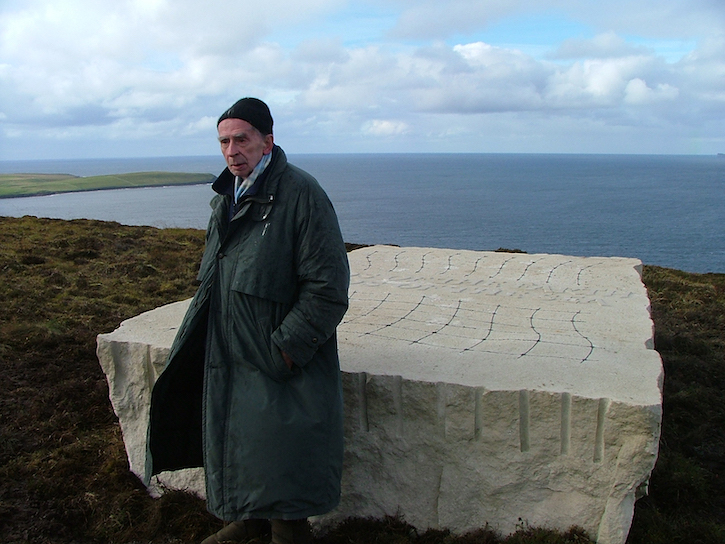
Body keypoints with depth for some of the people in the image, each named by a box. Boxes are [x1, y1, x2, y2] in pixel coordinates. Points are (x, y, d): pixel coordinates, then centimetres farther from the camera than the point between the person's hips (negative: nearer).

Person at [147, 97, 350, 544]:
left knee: (279, 453, 1)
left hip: (278, 360, -8)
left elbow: (329, 287, -19)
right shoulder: (227, 197, 10)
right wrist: (205, 334, 14)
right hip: (226, 356, 8)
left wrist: (286, 347, -19)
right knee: (232, 439, 19)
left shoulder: (301, 194, -17)